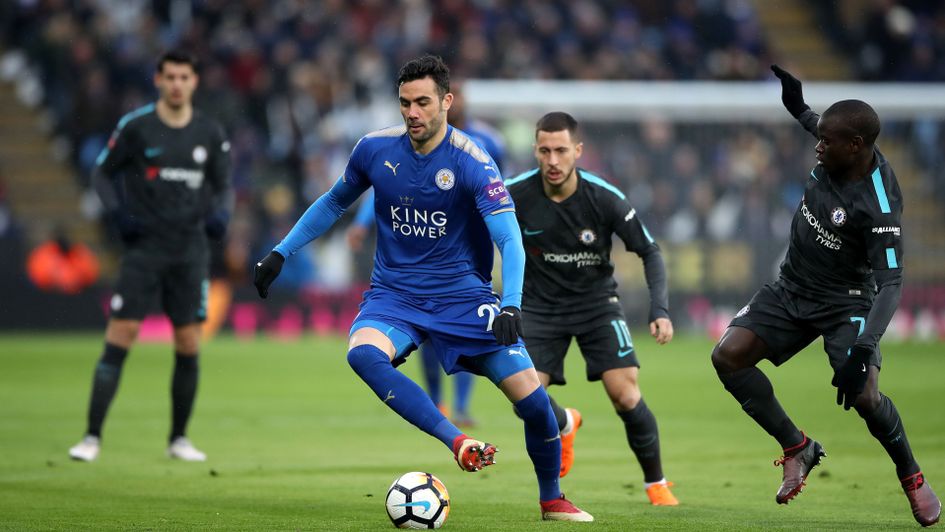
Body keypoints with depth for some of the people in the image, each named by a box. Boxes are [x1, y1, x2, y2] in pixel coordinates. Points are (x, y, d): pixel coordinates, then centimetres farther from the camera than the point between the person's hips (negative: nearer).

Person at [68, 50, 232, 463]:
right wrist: (117, 212, -10)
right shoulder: (135, 127, -3)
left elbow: (223, 187, 15)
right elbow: (102, 173, 6)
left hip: (190, 250, 3)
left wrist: (220, 214, -6)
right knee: (118, 340, -9)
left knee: (189, 347, 2)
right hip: (144, 247, -3)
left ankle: (179, 439, 15)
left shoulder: (210, 134, 6)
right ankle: (92, 436, -6)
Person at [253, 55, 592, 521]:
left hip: (463, 297, -2)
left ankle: (552, 500, 18)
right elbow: (334, 203, 16)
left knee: (533, 399, -9)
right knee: (362, 353, -34)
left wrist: (511, 306, -37)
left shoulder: (472, 162, -14)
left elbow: (510, 240, -22)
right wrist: (281, 253, 12)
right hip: (393, 295, 2)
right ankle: (458, 443, -36)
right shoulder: (375, 149, -4)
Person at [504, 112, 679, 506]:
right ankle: (565, 425, 27)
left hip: (596, 300, -1)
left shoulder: (605, 199, -19)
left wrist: (660, 309, -21)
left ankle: (656, 484, 6)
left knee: (625, 393, -15)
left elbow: (649, 251, -9)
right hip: (541, 306, 1)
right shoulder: (515, 194, -19)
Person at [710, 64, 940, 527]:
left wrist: (863, 348, -44)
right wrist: (797, 108, 19)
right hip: (791, 290, 7)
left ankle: (911, 475, 6)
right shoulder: (838, 153, -10)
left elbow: (891, 282, -34)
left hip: (845, 302, -7)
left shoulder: (879, 207, -30)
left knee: (862, 395, -25)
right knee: (728, 355, -12)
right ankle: (797, 448, 3)